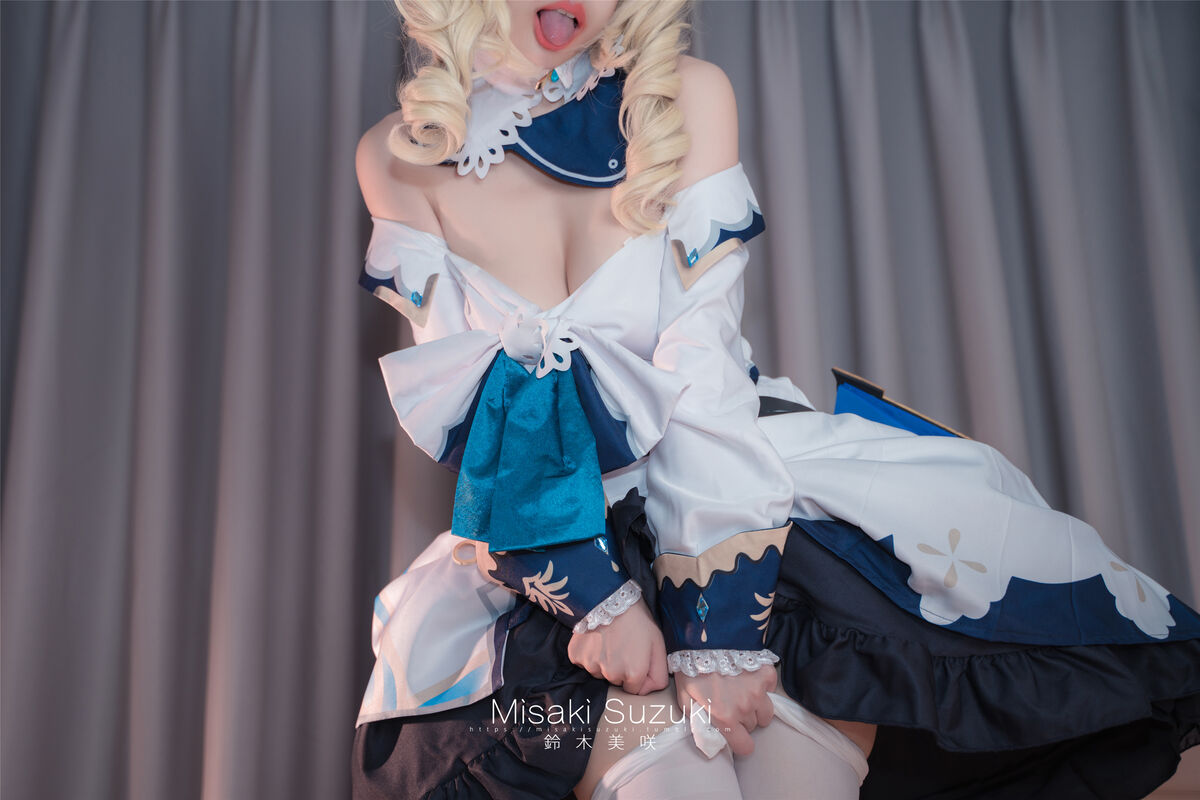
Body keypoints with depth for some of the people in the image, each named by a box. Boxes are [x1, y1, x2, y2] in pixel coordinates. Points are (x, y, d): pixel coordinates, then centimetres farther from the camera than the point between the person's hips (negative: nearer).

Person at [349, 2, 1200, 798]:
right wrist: (594, 595, -14)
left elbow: (705, 371, -15)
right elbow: (471, 412, -6)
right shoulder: (400, 157, -3)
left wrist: (715, 629, -19)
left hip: (736, 478, 0)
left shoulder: (688, 100, -8)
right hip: (546, 536, 0)